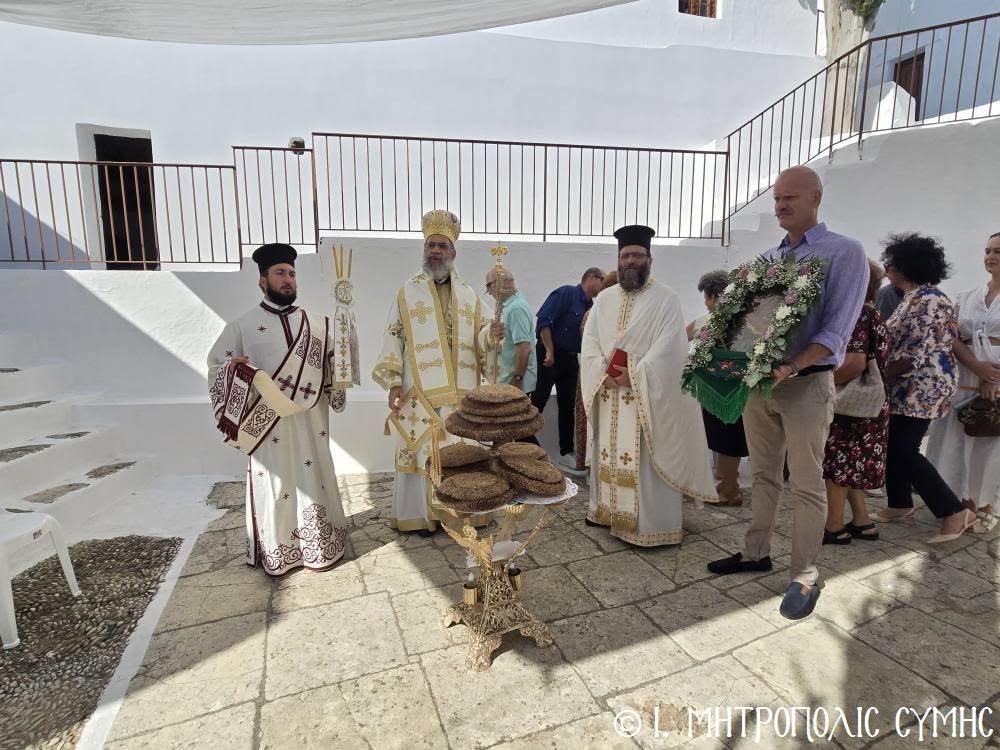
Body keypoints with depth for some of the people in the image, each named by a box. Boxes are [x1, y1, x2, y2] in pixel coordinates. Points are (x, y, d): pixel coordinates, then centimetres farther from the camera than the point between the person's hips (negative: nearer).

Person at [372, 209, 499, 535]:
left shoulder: (468, 294, 12)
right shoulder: (407, 291, 4)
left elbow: (477, 338, 12)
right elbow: (393, 338, -1)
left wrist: (491, 334, -12)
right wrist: (393, 383, -10)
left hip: (460, 390, 3)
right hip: (421, 390, -2)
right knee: (422, 449, 1)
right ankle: (422, 514, 14)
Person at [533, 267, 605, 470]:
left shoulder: (591, 307, 12)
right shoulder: (566, 293, -11)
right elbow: (544, 319, -19)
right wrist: (550, 352, -20)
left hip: (570, 359, 8)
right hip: (550, 356, -8)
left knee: (568, 406, 10)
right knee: (538, 402, -2)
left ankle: (566, 452, 20)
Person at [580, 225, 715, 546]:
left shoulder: (666, 299, -4)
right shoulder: (604, 299, 11)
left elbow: (667, 348, -13)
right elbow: (589, 342, 5)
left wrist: (634, 375, -20)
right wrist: (604, 373, -11)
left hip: (649, 393, -5)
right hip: (609, 393, 5)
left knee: (648, 459, -1)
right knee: (609, 453, 13)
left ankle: (651, 524, 9)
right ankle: (609, 510, 28)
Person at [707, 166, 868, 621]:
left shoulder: (844, 253, -6)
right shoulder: (767, 258, 11)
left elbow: (836, 330, -15)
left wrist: (789, 368, -27)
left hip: (805, 384, -6)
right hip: (757, 380, 6)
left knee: (807, 485, 4)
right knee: (763, 475, 15)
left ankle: (805, 575, 18)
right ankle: (757, 552, 29)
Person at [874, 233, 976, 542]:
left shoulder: (929, 302, -17)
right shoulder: (911, 298, 13)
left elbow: (914, 355, -22)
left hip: (923, 388, -9)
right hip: (906, 388, 9)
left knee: (905, 451, -7)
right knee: (893, 446, 13)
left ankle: (956, 512, 4)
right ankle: (900, 504, 26)